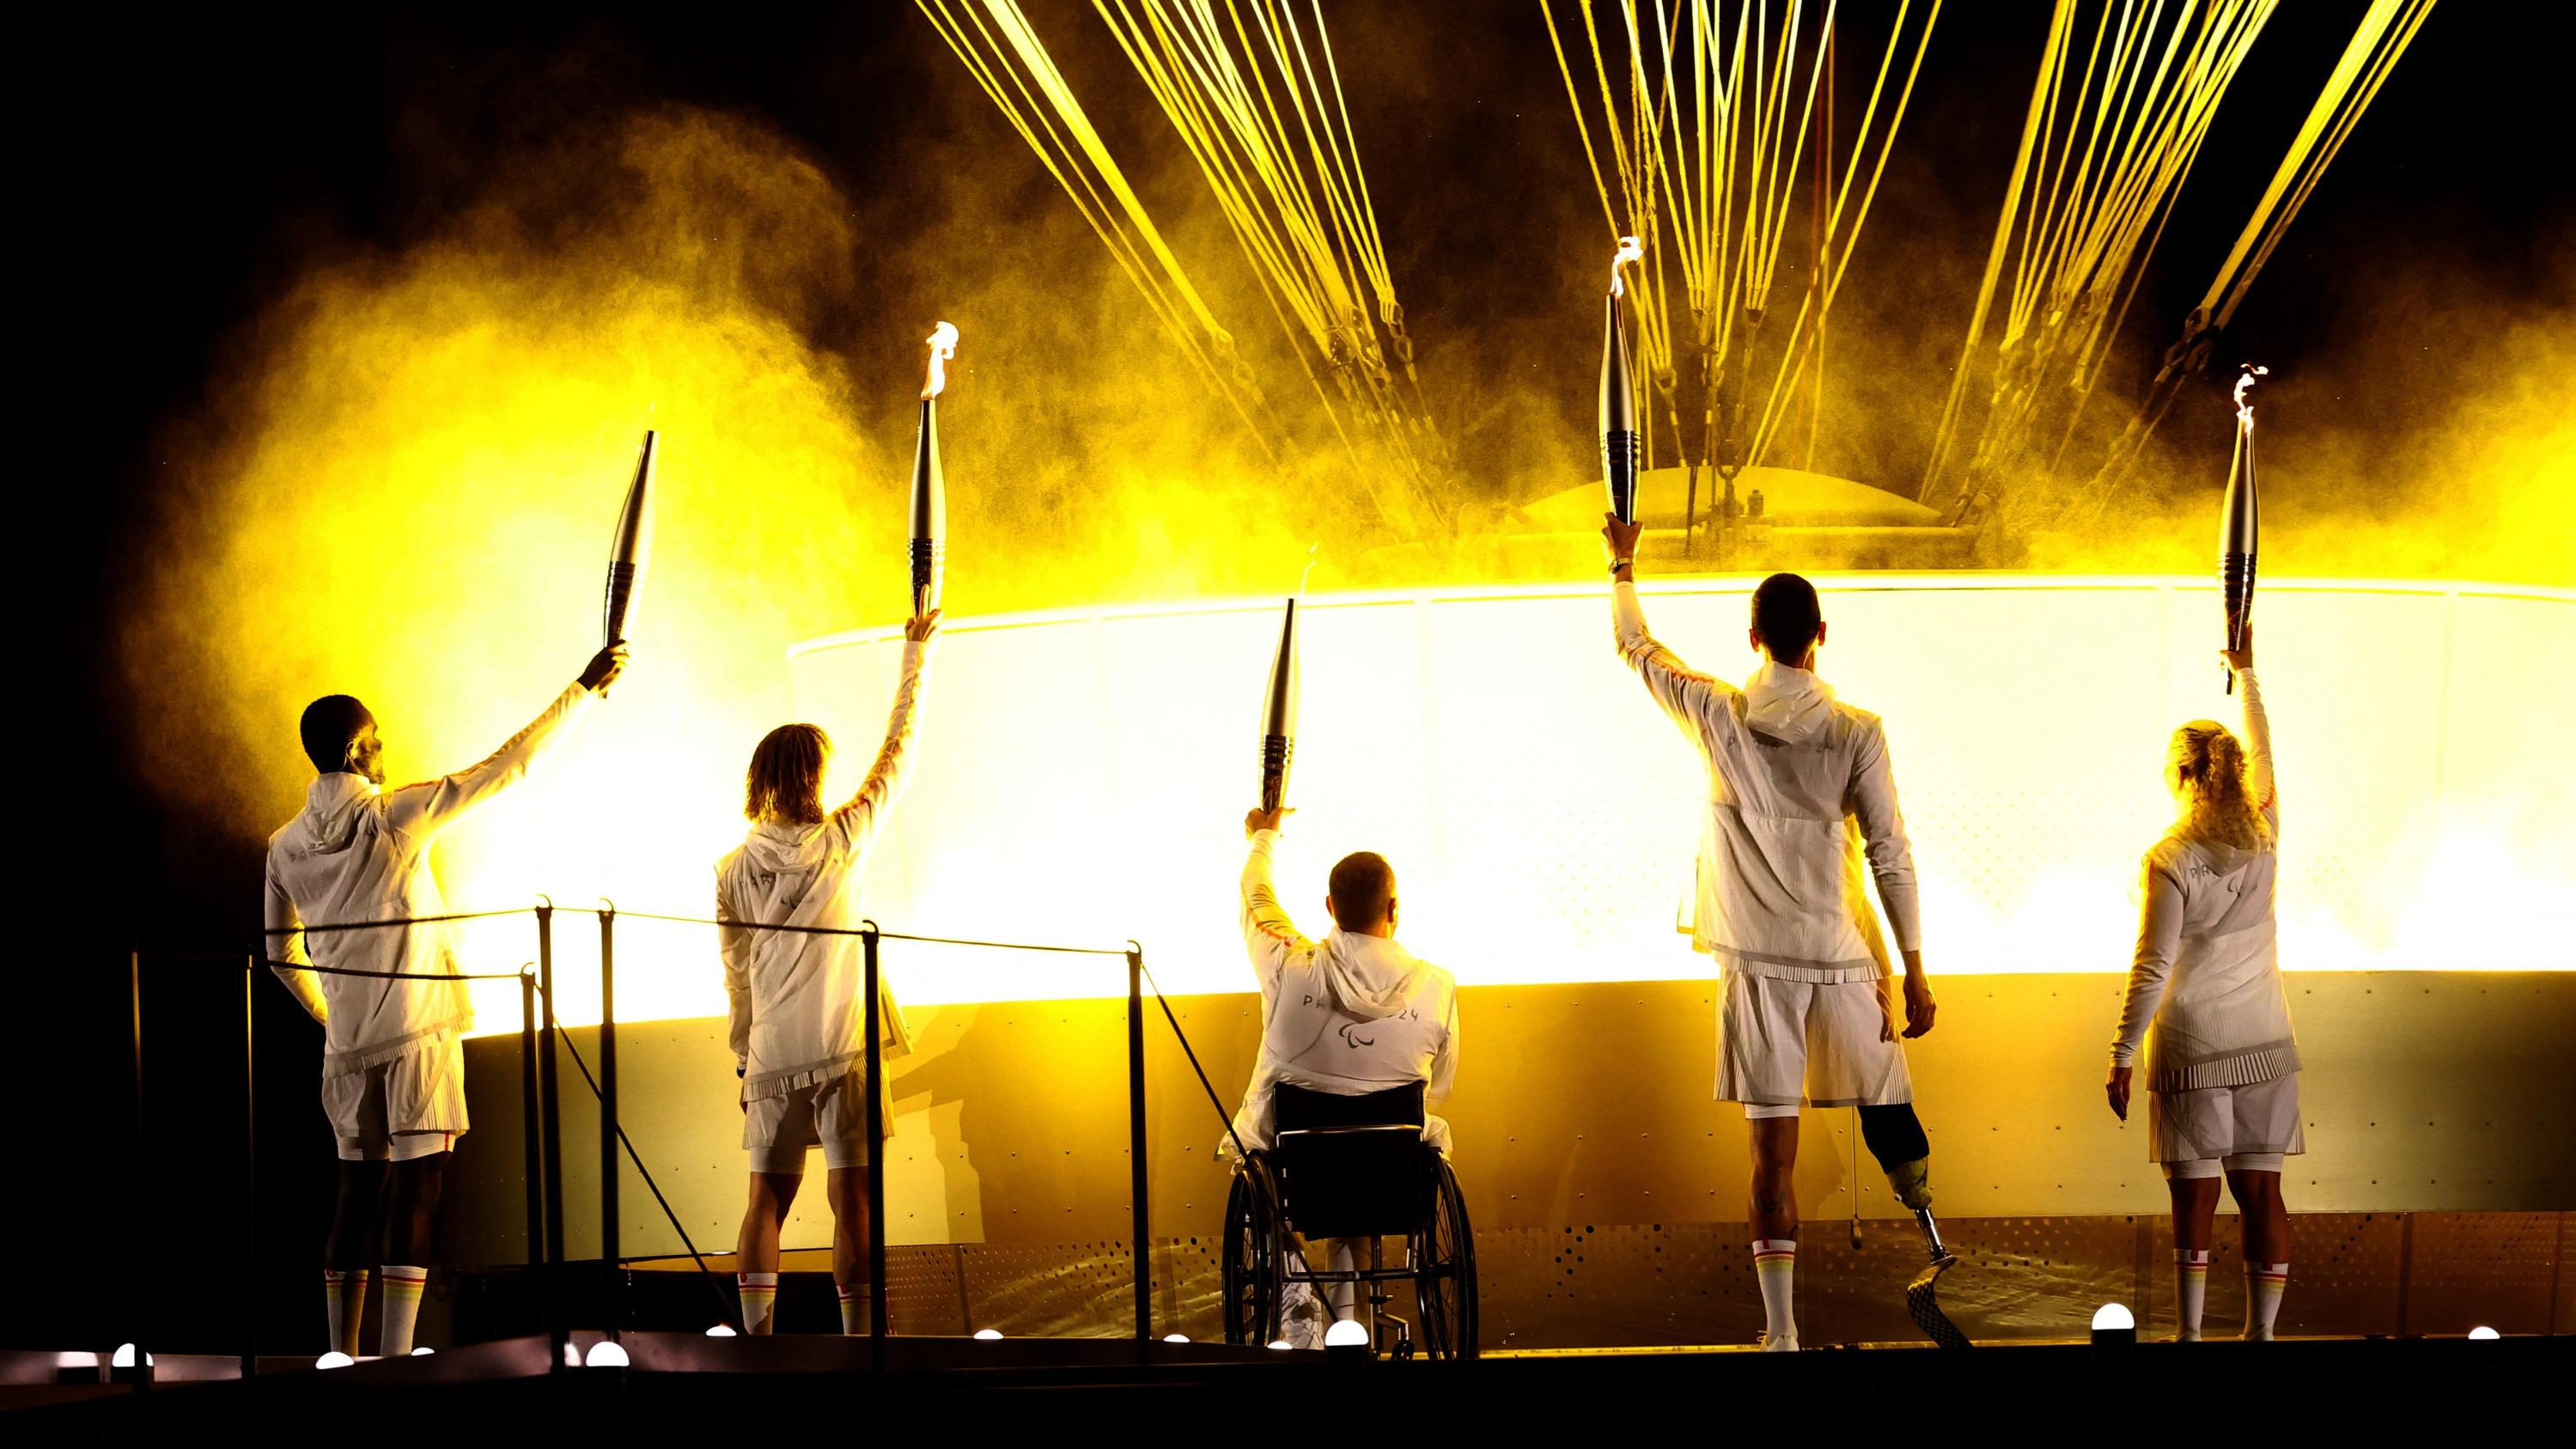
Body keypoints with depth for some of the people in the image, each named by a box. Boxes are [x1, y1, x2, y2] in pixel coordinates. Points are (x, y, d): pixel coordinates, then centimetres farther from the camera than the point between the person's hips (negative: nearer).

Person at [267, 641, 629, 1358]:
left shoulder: (285, 847, 6)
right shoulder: (392, 818, -8)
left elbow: (282, 955, 15)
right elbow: (505, 766, -6)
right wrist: (584, 690, 1)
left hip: (347, 1044, 5)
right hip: (417, 1030, -5)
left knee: (357, 1187, 11)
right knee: (416, 1186, -6)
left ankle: (342, 1355, 9)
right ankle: (397, 1358, -13)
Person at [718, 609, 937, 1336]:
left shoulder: (734, 870, 4)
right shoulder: (840, 841, -4)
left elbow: (735, 976, 9)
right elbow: (896, 757, 6)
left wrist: (744, 1062, 18)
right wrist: (915, 656, 14)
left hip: (772, 1057, 3)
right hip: (842, 1052, -3)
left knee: (768, 1201, 5)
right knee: (851, 1200, -3)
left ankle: (756, 1344, 1)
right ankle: (859, 1351, -5)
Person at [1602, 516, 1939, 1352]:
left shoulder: (1720, 717, -1)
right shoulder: (1857, 733, -4)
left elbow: (1635, 647, 16)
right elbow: (1890, 855, -5)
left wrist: (1622, 567, 32)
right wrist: (1915, 970, 0)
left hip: (1758, 962, 1)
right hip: (1843, 958, -1)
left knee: (1773, 1152, 0)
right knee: (1884, 1103, 22)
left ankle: (1781, 1329, -1)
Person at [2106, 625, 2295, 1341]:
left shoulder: (2170, 862, -13)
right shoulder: (2264, 839, 0)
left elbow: (2151, 970, -13)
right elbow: (2262, 755, 19)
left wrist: (2122, 1058, -6)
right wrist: (2245, 672, 31)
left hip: (2191, 1047, -4)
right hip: (2263, 1042, 4)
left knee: (2195, 1194, 1)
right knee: (2261, 1192, 6)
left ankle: (2189, 1332, 3)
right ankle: (2261, 1330, 8)